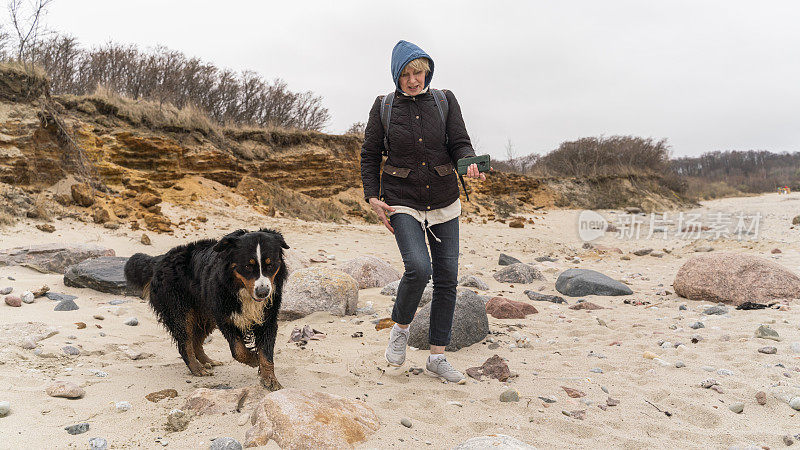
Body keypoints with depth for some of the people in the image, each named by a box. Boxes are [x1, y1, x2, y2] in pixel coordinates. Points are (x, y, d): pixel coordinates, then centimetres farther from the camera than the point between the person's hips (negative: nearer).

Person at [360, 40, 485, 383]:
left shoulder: (445, 101, 3)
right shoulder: (383, 107, 2)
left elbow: (460, 144, -3)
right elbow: (370, 155, 6)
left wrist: (470, 165, -26)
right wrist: (373, 197, -4)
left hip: (444, 201, 3)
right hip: (402, 201, -2)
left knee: (447, 277, 2)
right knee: (419, 267, -24)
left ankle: (437, 357, 15)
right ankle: (400, 328, 6)